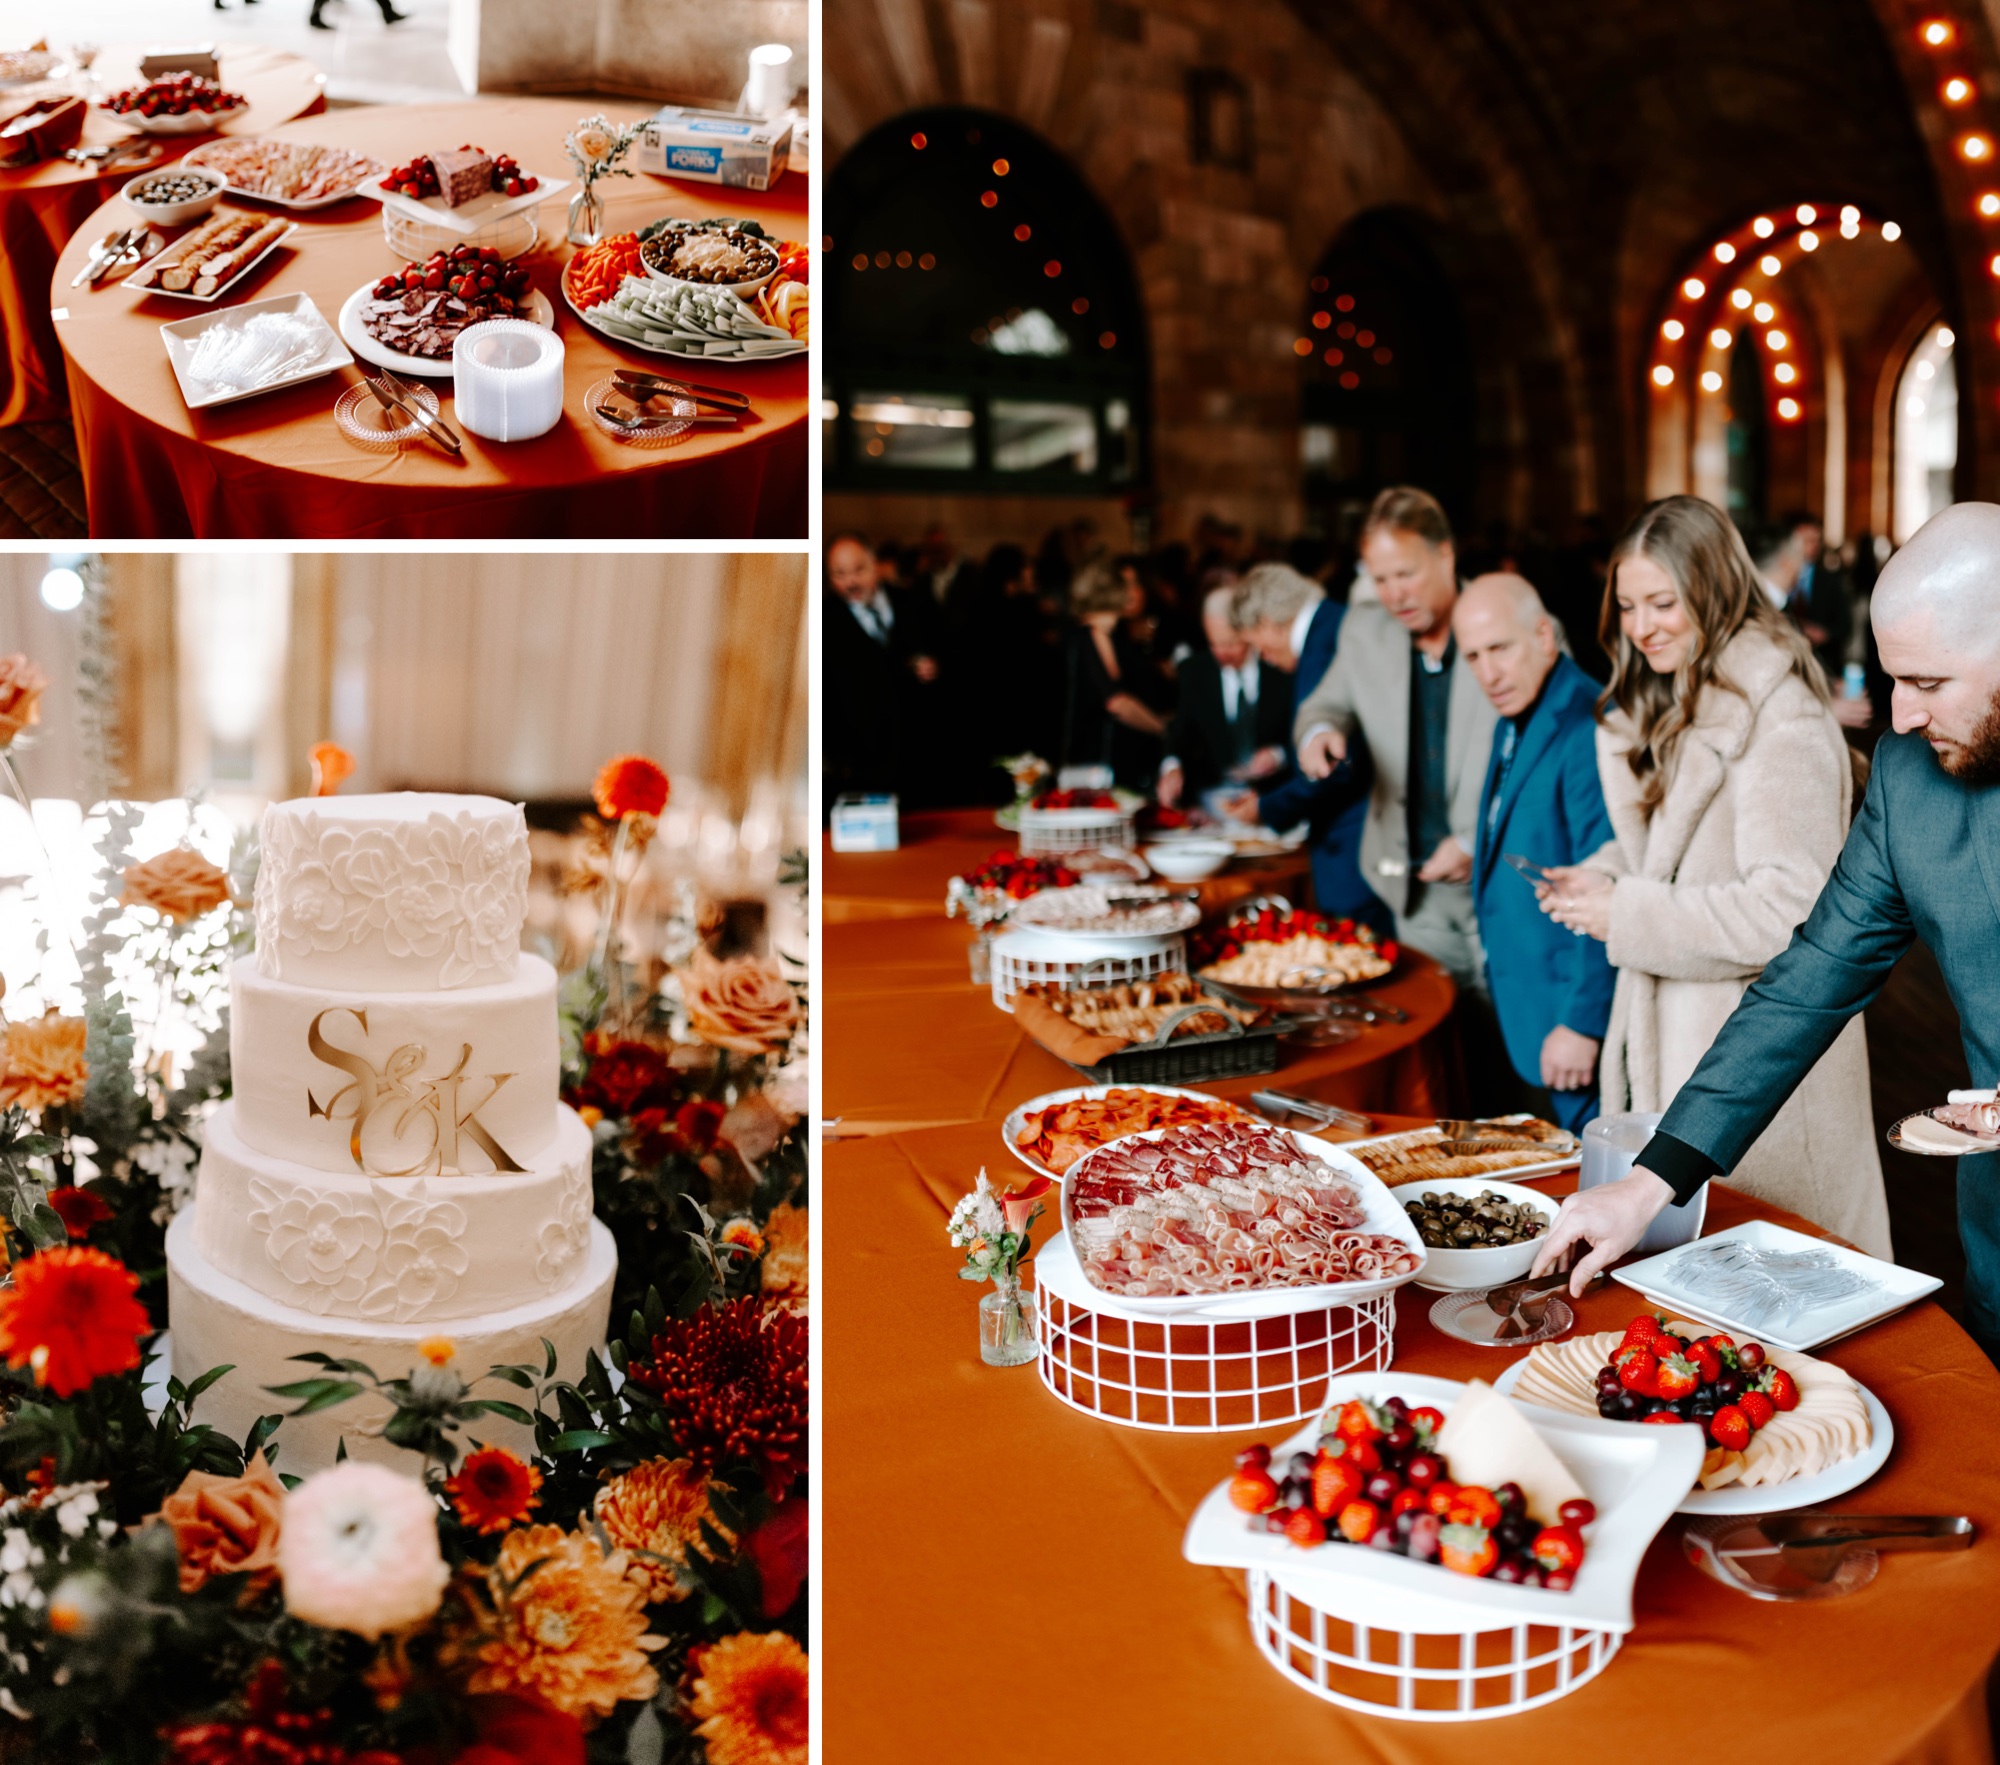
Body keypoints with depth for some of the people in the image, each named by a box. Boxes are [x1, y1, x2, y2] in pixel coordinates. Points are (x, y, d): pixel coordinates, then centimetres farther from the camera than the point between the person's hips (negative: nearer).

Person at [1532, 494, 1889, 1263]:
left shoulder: (1781, 721, -17)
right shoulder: (1661, 707, 12)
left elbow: (1791, 910, -22)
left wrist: (1630, 916, -20)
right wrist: (1605, 877, 3)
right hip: (1660, 1034, 8)